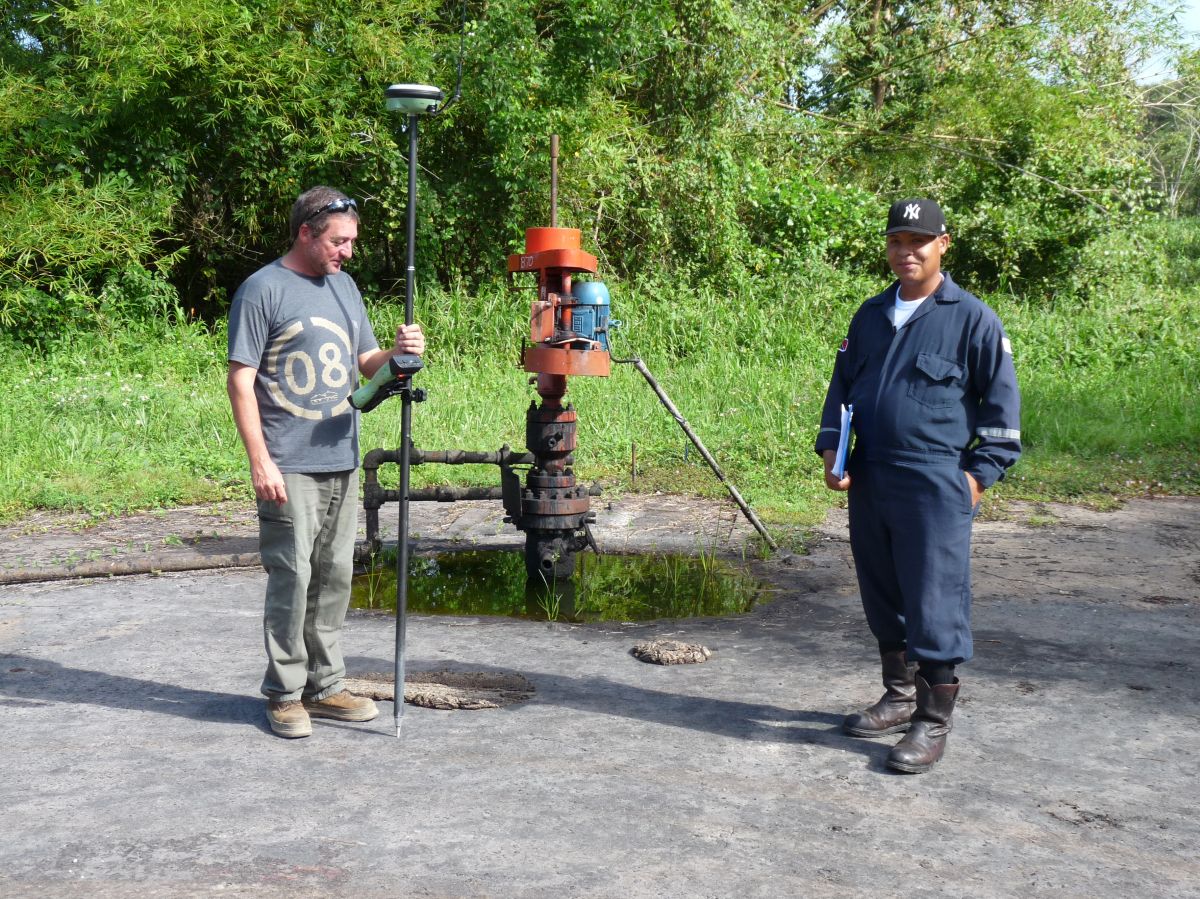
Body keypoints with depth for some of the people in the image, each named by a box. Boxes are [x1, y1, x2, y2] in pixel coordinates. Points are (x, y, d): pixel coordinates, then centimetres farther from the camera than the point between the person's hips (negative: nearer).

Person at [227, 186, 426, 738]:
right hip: (289, 467, -7)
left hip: (342, 463, 7)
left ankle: (325, 686, 22)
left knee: (334, 578, 11)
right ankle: (284, 693, 8)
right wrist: (260, 461, -16)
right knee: (291, 578, -4)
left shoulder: (344, 287, 14)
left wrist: (398, 354, -5)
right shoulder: (263, 290, -7)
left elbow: (364, 363, 18)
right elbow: (241, 381, -10)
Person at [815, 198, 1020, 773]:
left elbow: (1002, 402, -1)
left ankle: (933, 721, 5)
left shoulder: (972, 320, -4)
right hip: (868, 484, 6)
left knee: (934, 604, -5)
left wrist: (979, 474, -7)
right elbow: (842, 384, 20)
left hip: (935, 488, -6)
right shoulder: (871, 316, 13)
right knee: (883, 599, 15)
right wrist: (831, 449, 6)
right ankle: (899, 697, 31)